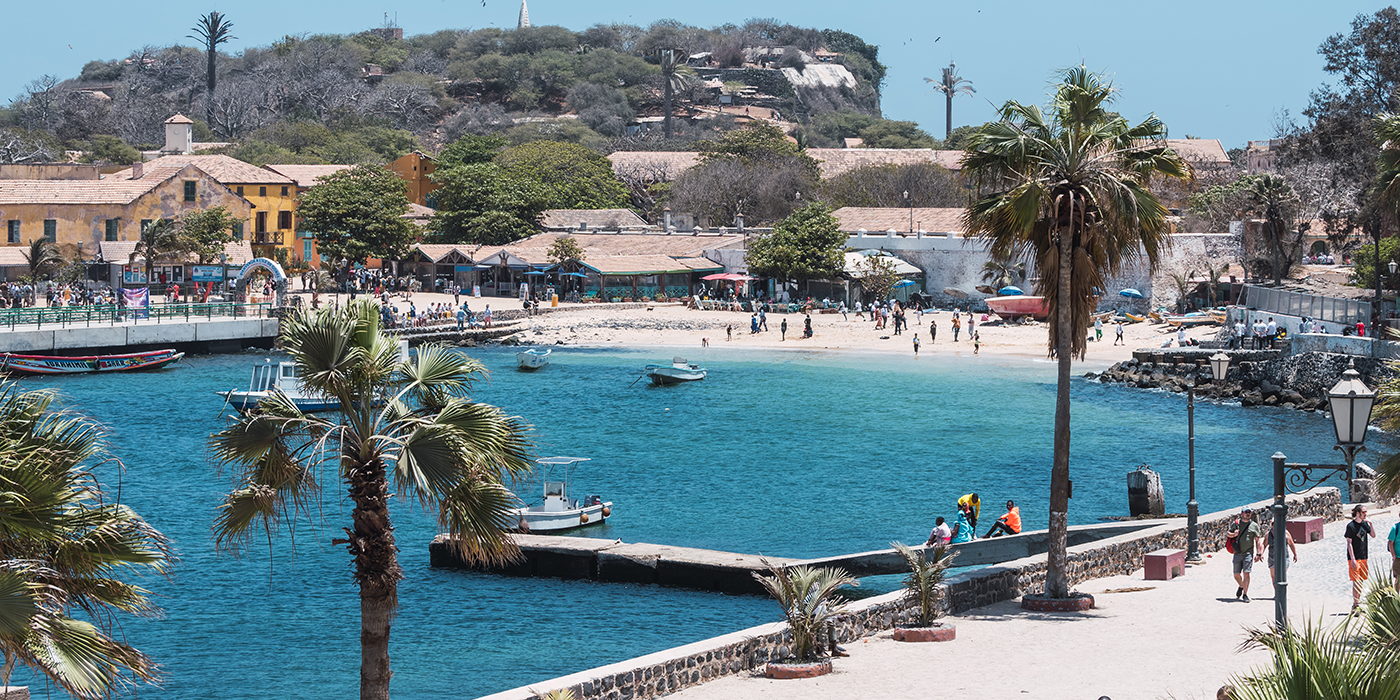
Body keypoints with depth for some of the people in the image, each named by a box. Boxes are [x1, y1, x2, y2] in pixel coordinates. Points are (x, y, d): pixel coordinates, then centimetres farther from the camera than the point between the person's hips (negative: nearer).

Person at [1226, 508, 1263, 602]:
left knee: (1246, 573, -11)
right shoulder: (1235, 523, 6)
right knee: (1236, 575, 7)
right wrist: (1232, 534, -8)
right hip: (1237, 553, 2)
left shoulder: (1254, 525, 5)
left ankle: (1245, 594, -4)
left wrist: (1258, 554, -1)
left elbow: (1257, 541, 6)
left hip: (1248, 552, -2)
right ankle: (1241, 586, 38)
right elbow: (1226, 533, 16)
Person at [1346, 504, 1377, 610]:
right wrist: (1353, 559, -17)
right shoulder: (1351, 526, -12)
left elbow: (1373, 535, 10)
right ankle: (1355, 605, -4)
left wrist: (1371, 524, -5)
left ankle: (1358, 602, 19)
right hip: (1354, 557, -7)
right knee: (1356, 582, -7)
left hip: (1363, 557, 7)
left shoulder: (1364, 523, 8)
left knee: (1361, 581, 10)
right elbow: (1349, 543, -13)